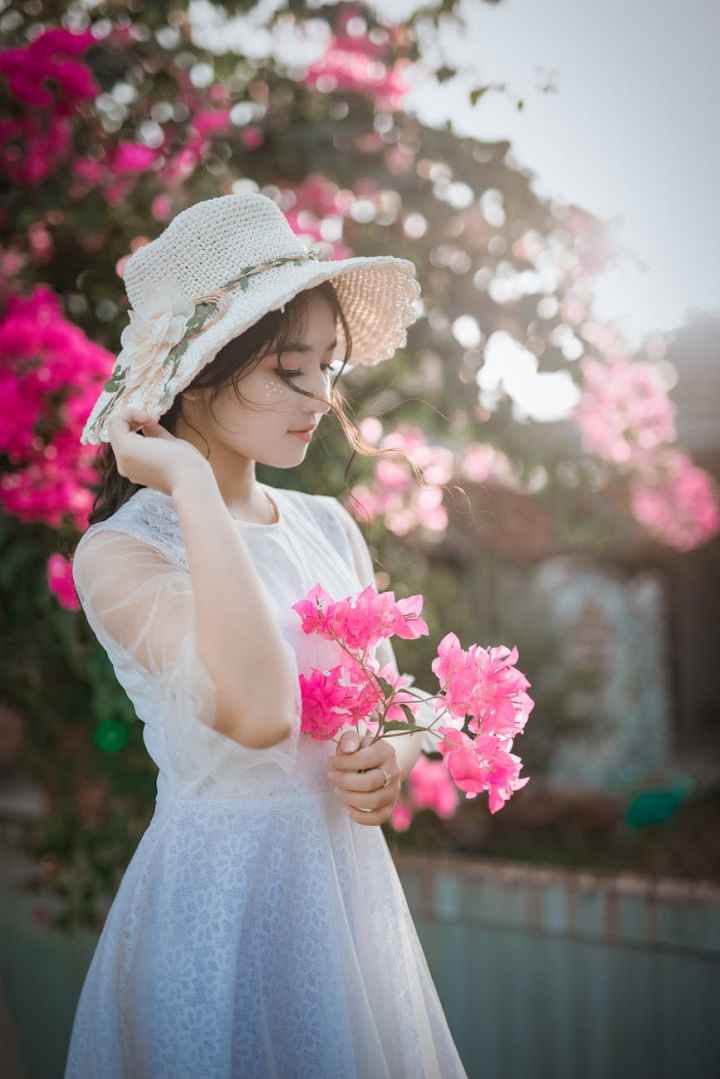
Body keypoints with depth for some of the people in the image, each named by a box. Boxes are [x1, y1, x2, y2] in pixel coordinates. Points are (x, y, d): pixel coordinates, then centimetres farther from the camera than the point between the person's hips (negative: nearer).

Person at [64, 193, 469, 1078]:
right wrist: (193, 485, -28)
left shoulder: (330, 527, 3)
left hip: (353, 874, 6)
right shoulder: (120, 551, -16)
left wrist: (392, 759, -11)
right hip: (221, 895, -6)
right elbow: (258, 712, -33)